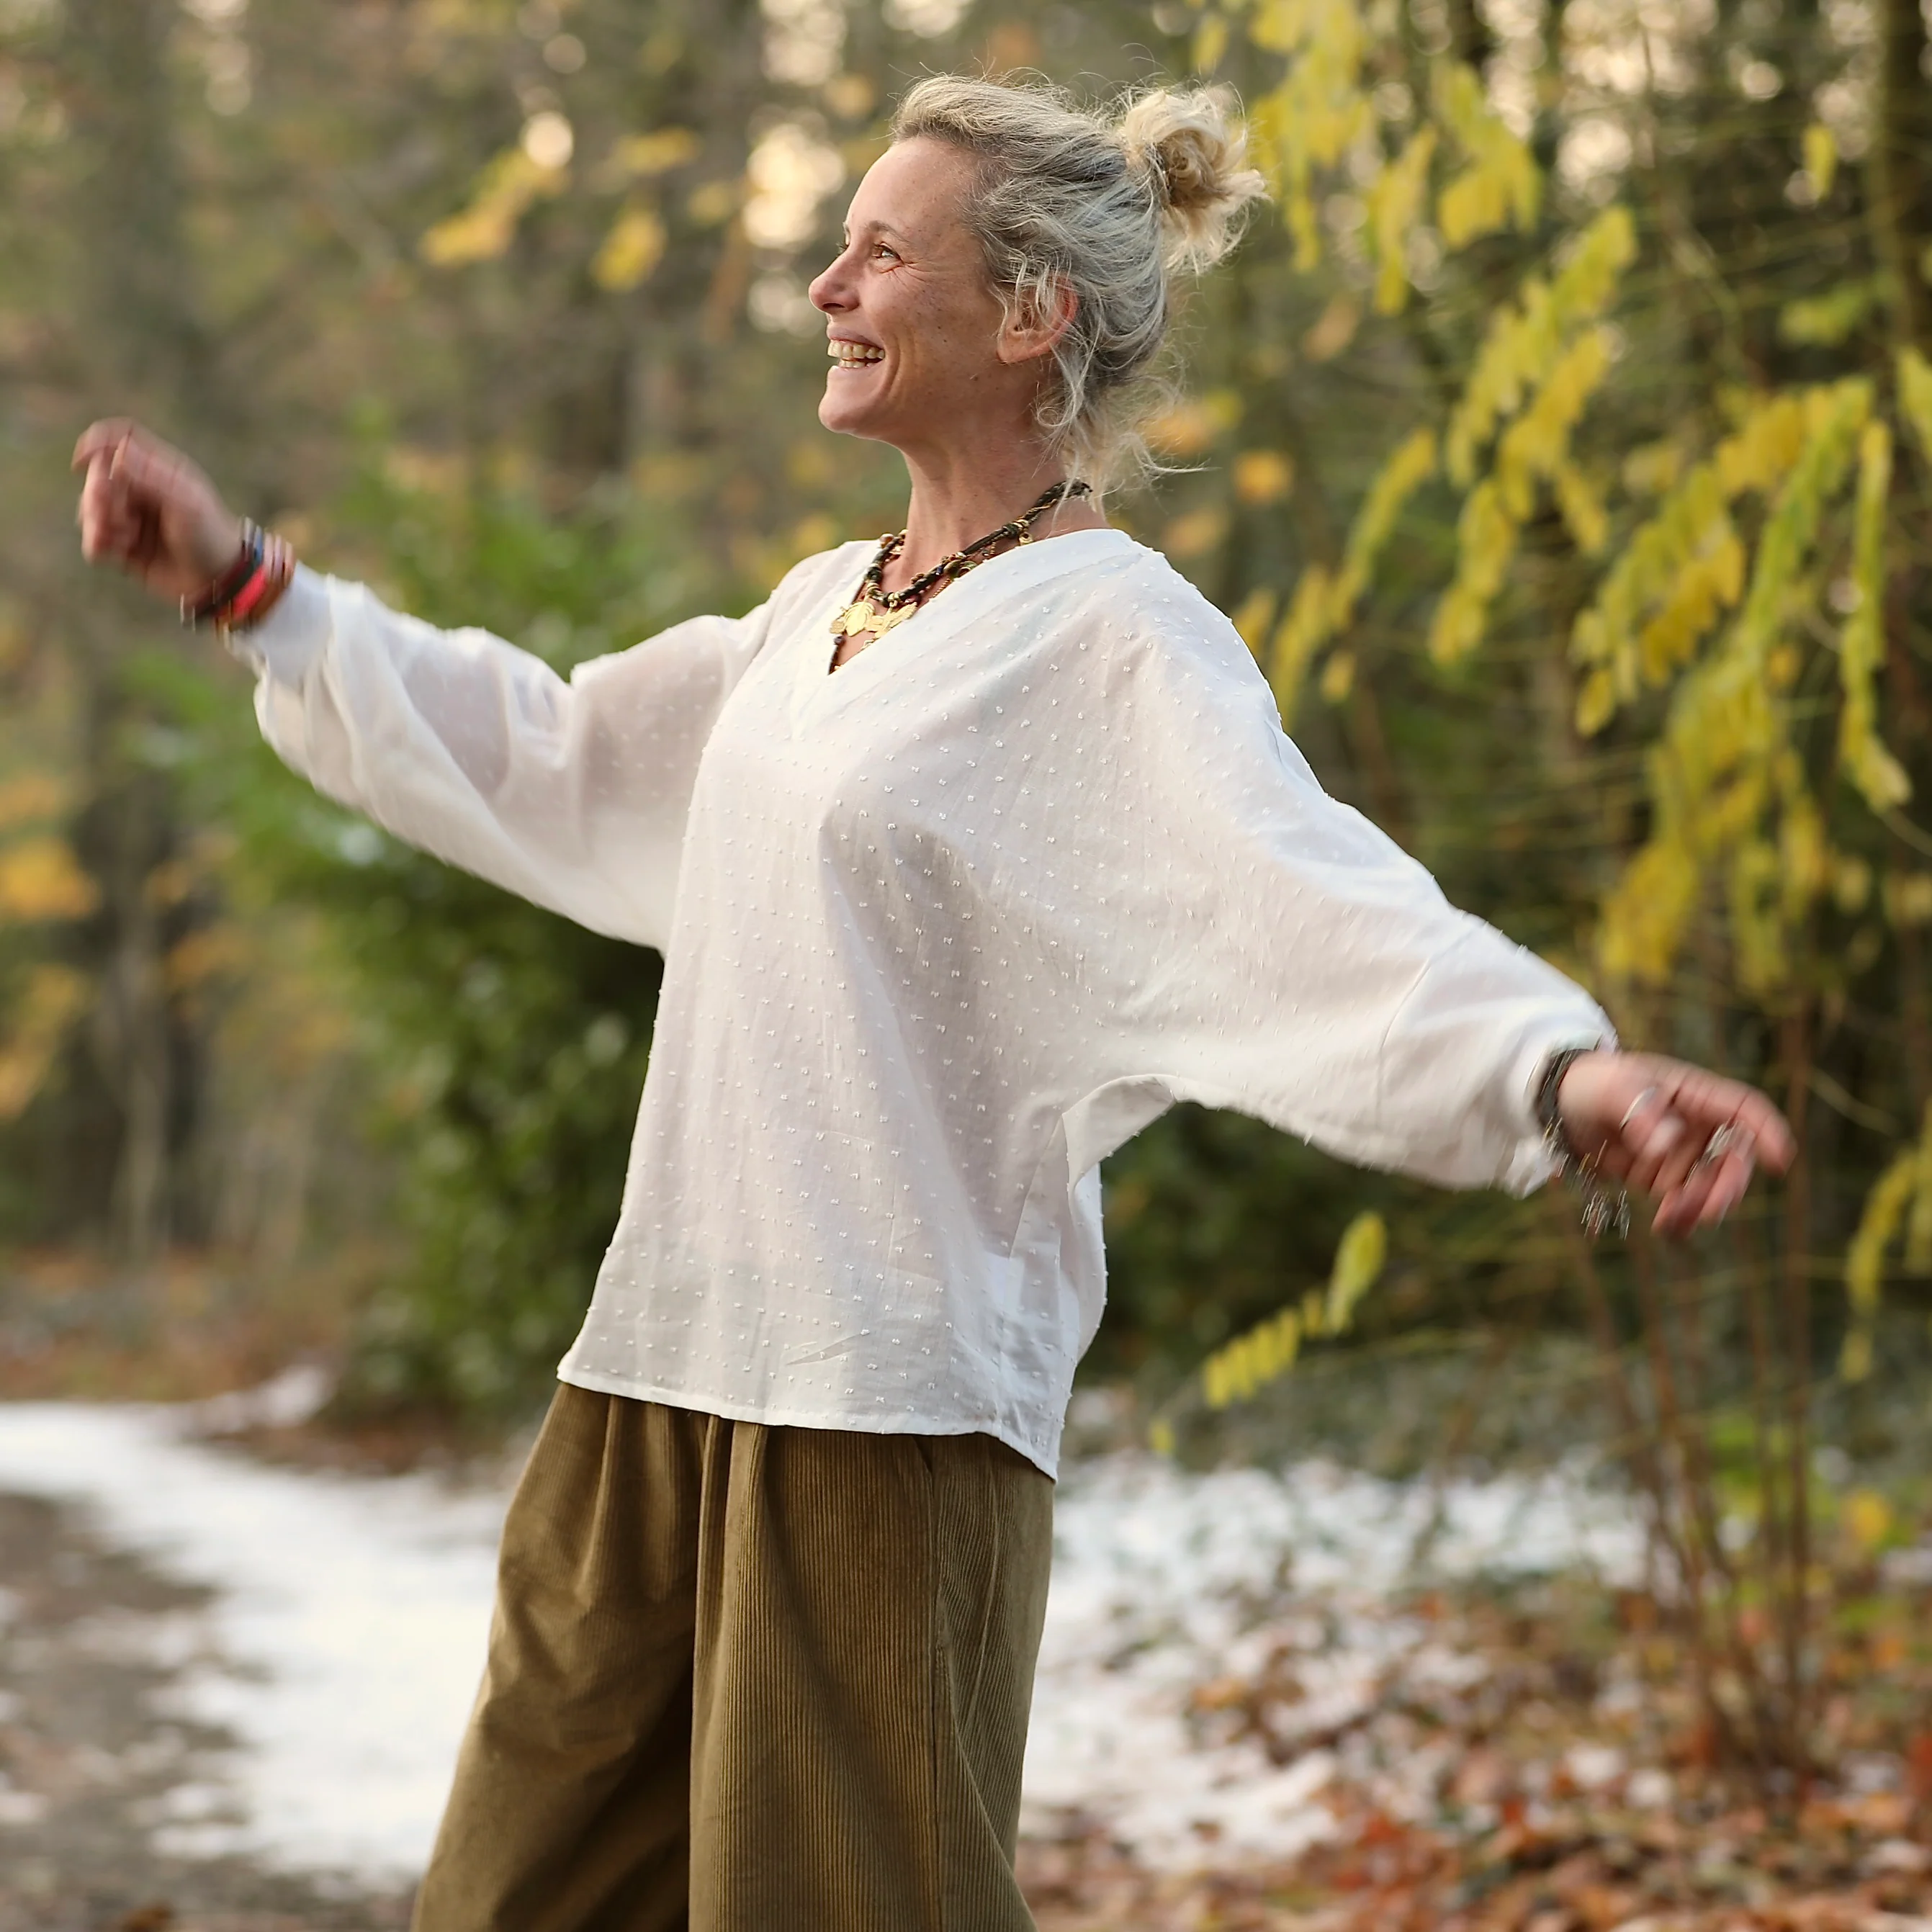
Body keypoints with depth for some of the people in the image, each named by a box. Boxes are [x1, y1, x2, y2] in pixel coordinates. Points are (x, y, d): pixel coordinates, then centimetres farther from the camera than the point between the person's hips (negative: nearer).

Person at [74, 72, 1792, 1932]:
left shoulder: (1118, 643, -11)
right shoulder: (827, 608, 15)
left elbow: (1318, 915, -26)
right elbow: (545, 760, 28)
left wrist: (1561, 1071, -45)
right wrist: (243, 584, 30)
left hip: (891, 1409, -8)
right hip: (658, 1366, 8)